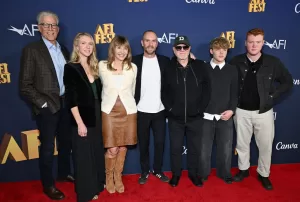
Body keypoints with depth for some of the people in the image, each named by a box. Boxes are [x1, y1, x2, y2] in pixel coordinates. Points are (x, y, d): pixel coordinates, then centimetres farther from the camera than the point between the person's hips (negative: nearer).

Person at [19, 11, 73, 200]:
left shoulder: (63, 49, 9)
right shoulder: (31, 50, -8)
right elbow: (25, 85, -11)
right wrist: (43, 103, -14)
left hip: (65, 104, 6)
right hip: (47, 107, -5)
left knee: (66, 142, 18)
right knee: (48, 147, 7)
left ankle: (64, 173, 39)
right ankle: (48, 184, 25)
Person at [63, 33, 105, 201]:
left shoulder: (94, 67, 9)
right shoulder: (70, 68, -8)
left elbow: (99, 94, 11)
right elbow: (71, 99, -14)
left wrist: (101, 116, 6)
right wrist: (80, 123, -18)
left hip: (97, 117, 6)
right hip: (83, 119, -6)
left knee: (97, 153, 16)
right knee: (84, 156, 7)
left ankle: (97, 186, 35)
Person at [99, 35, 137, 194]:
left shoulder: (133, 67, 4)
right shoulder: (103, 66, 0)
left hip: (128, 111, 2)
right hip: (109, 111, -1)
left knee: (123, 147, 9)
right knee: (112, 149, -2)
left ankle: (118, 177, 30)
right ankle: (109, 177, 24)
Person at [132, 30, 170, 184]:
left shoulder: (165, 61, 3)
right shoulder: (134, 61, -1)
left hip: (160, 110, 1)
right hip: (141, 111, -1)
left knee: (160, 142, 9)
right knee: (143, 143, 11)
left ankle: (158, 170, 29)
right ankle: (144, 172, 28)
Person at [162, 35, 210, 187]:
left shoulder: (200, 66, 0)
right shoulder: (168, 68, -1)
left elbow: (206, 89, 1)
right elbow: (164, 92, 3)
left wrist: (201, 108, -5)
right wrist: (170, 108, -5)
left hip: (195, 117, 1)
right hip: (175, 118, 0)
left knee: (194, 148, 14)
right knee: (175, 148, 11)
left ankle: (193, 173, 36)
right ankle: (176, 174, 32)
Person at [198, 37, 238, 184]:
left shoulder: (232, 70, 5)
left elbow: (235, 93, 4)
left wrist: (232, 110, -6)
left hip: (225, 116, 2)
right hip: (206, 116, -1)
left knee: (226, 147, 11)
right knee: (204, 147, 9)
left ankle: (224, 173, 32)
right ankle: (203, 173, 28)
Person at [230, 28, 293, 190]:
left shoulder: (273, 62, -6)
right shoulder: (236, 61, -5)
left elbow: (288, 82, 3)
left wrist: (272, 96, -5)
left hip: (263, 111, 0)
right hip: (242, 111, 1)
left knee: (265, 145, 9)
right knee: (242, 143, 14)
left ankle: (263, 174, 31)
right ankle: (243, 169, 35)